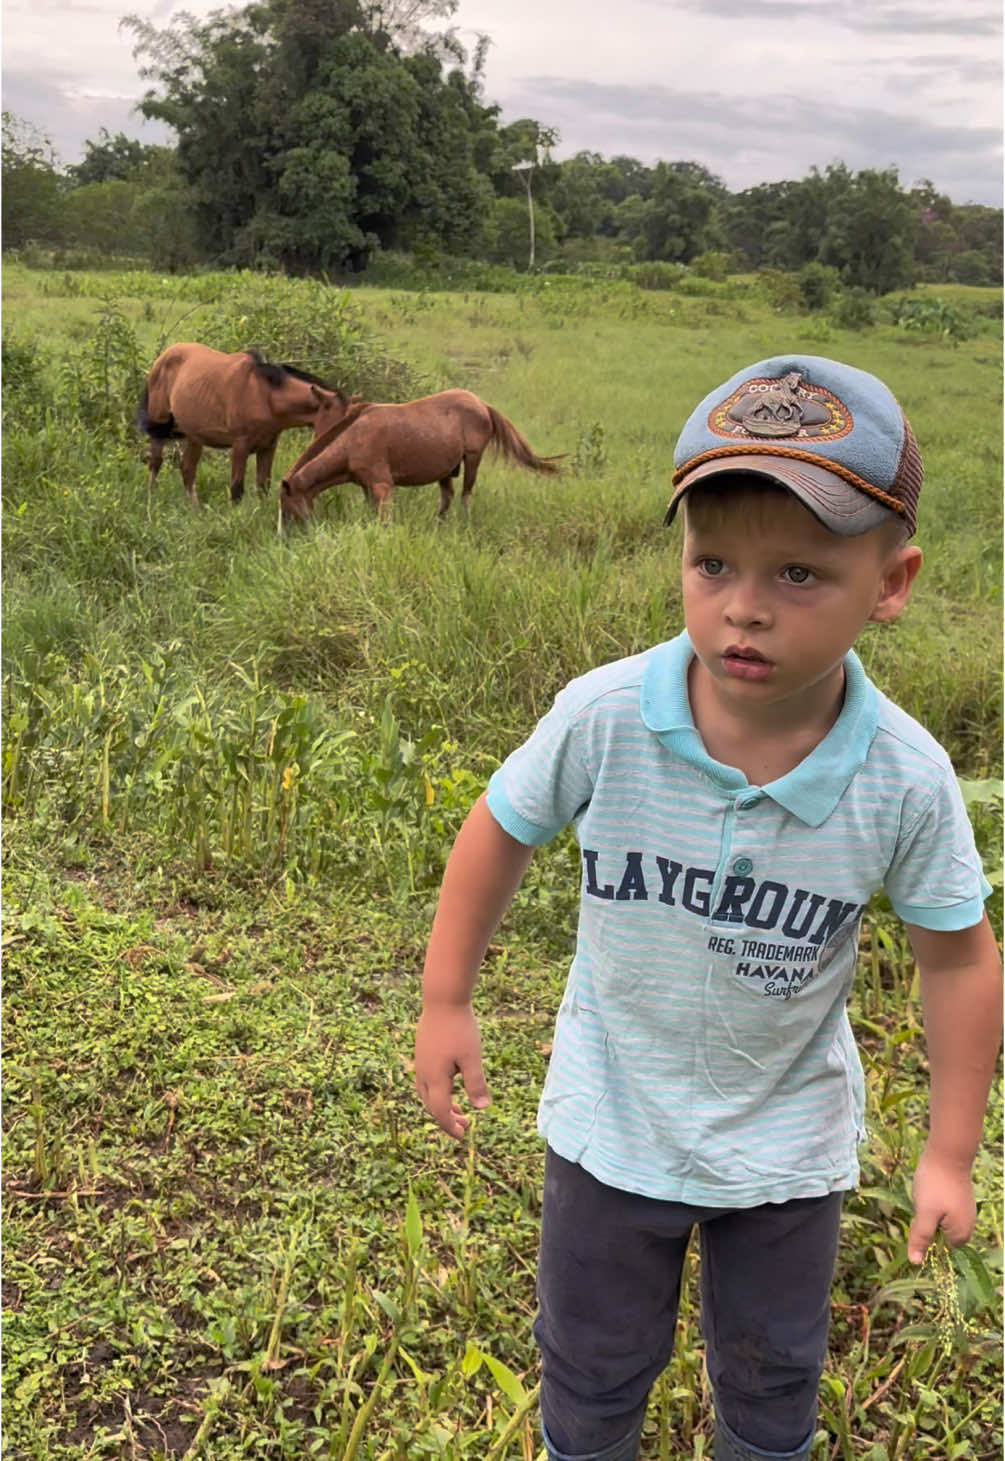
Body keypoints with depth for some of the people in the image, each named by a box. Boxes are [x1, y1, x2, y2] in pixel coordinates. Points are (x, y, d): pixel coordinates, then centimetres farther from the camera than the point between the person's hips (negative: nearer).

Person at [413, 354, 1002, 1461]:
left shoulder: (906, 780, -25)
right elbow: (502, 830, -8)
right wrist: (445, 1003, -3)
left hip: (787, 1143, 1)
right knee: (592, 1365, 23)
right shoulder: (604, 717, -27)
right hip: (613, 1120, 0)